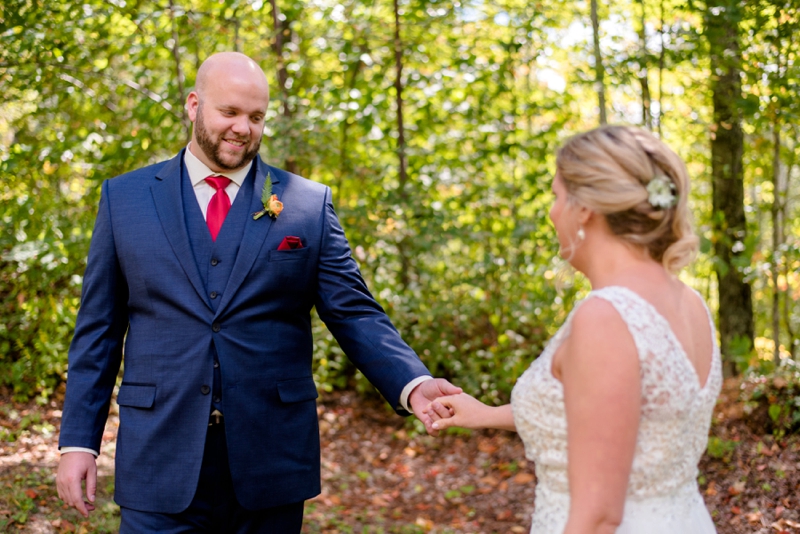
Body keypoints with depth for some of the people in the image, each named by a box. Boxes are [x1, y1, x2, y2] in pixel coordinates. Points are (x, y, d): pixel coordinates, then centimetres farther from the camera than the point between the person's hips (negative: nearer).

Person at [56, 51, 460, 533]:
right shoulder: (125, 197, 5)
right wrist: (78, 440, 2)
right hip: (161, 461, 0)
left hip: (272, 463, 0)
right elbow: (98, 328, 7)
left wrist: (413, 384, -18)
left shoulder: (309, 204, 2)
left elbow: (355, 314, -1)